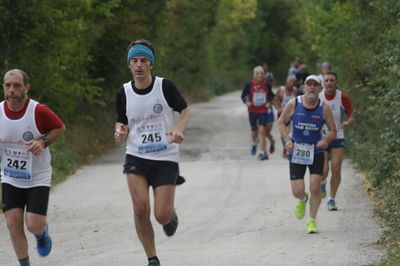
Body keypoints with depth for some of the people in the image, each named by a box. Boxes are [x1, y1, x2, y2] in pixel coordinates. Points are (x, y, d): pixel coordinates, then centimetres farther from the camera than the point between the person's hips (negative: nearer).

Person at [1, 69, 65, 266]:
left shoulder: (39, 111, -18)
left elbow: (60, 128, -2)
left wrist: (43, 142, -18)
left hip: (38, 178, -3)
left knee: (34, 225, -11)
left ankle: (42, 233, 27)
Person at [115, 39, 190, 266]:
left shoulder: (165, 86, -8)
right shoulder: (124, 92, 0)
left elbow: (184, 110, 5)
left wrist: (179, 129, -15)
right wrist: (120, 131, -12)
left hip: (166, 158, -2)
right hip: (136, 157, 2)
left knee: (162, 216, -8)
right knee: (140, 208, -17)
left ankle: (171, 214, 33)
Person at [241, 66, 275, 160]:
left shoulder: (267, 84, -4)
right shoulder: (249, 84, -8)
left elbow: (271, 95, 13)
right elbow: (243, 96, 1)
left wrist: (269, 102, -4)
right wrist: (246, 102, -17)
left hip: (264, 111, -1)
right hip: (253, 111, 1)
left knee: (262, 131, -11)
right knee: (254, 131, 11)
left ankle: (261, 152, -7)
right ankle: (255, 144, 46)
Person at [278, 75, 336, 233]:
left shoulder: (324, 109, -5)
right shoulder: (293, 104, -5)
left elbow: (333, 131, 4)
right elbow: (281, 122, 8)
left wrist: (326, 140, -17)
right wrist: (287, 139, -8)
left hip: (316, 152, 0)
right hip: (296, 152, 0)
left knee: (315, 187, -11)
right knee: (297, 191, -5)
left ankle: (312, 221, 8)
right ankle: (303, 200, 34)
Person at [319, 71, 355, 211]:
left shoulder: (343, 98, -4)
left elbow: (352, 116, 3)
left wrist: (348, 123, -18)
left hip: (337, 137, 1)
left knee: (336, 169, -6)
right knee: (323, 170, -11)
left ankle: (332, 199, 10)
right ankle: (322, 183, 26)